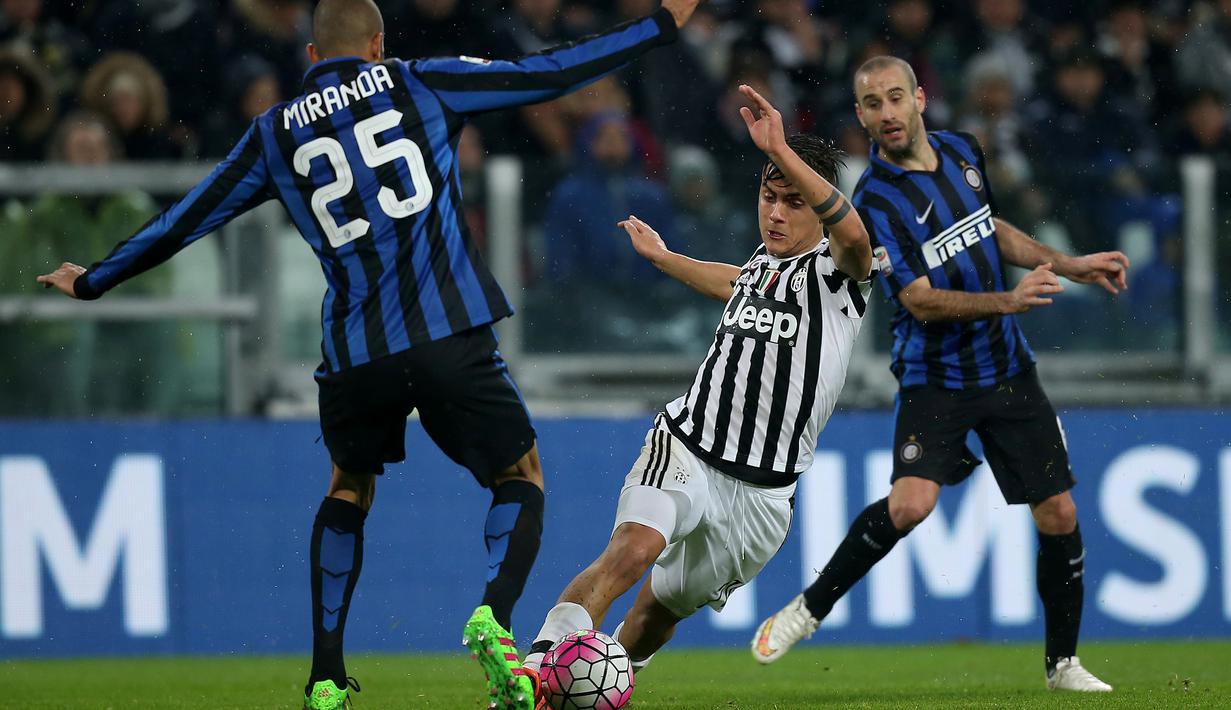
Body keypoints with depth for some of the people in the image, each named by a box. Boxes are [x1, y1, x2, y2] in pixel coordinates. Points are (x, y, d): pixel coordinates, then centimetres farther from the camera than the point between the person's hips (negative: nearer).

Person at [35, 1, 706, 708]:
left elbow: (184, 221, 19)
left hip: (354, 358, 2)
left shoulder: (275, 135, 13)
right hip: (450, 338, -2)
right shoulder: (419, 85, 8)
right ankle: (495, 615, -16)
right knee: (521, 481, 14)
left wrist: (93, 281, 34)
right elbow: (548, 74, 5)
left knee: (349, 491, 27)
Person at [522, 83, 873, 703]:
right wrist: (663, 258, 50)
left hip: (762, 491, -2)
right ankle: (532, 671, -41)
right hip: (686, 448, 2)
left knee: (661, 610, 12)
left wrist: (783, 151, -44)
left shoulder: (835, 270, -6)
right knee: (634, 548, -28)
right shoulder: (762, 263, 12)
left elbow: (853, 235, -33)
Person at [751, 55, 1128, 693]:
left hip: (1008, 371, 5)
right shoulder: (875, 199, -16)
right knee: (910, 503, -26)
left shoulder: (962, 151, 3)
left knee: (1058, 515, 2)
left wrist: (1070, 266, 14)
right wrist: (1009, 300, -32)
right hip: (934, 376, -5)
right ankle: (810, 608, -6)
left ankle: (1062, 663, 18)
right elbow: (922, 301, -21)